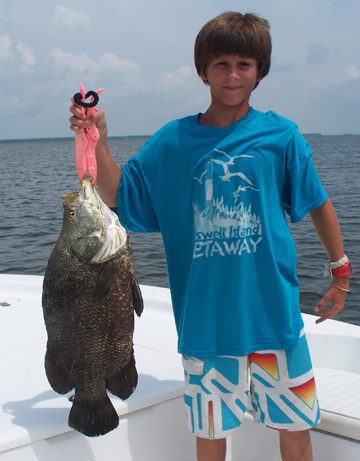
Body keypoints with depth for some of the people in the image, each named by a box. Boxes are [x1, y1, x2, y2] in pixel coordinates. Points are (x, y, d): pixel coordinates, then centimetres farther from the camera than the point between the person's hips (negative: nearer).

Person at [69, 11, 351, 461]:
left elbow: (318, 204, 6)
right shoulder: (172, 141, -1)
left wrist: (341, 273, 10)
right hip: (205, 318, 1)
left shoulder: (280, 135, -3)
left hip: (274, 313, 0)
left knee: (295, 423, 13)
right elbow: (119, 197, 3)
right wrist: (97, 142, -11)